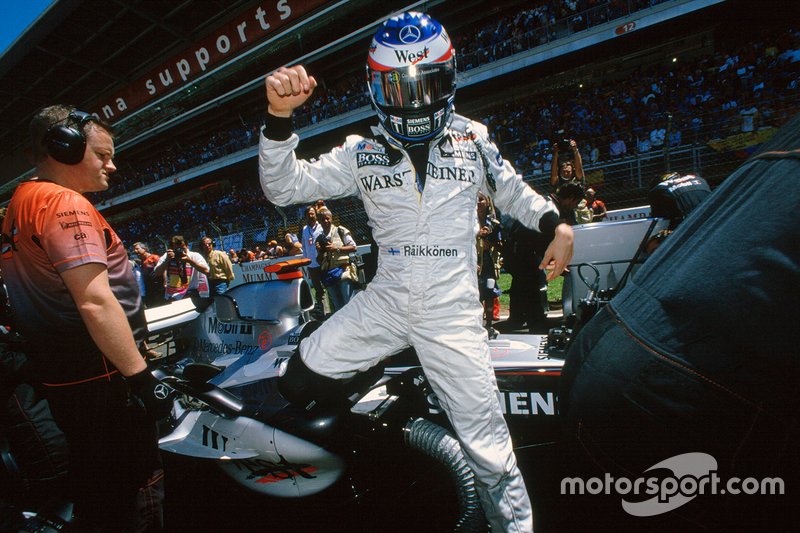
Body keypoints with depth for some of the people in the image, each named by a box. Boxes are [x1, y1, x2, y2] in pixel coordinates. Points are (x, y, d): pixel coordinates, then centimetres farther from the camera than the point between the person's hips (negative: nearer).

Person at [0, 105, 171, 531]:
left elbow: (43, 293, 20)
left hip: (59, 379, 10)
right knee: (135, 488, 3)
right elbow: (96, 303, -26)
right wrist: (142, 378, -22)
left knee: (92, 485, 24)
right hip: (102, 382, -10)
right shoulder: (65, 203, -16)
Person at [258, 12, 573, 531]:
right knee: (298, 383, 2)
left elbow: (513, 190, 20)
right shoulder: (361, 153, 5)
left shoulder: (473, 138, 7)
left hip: (453, 311, -1)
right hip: (384, 302, 2)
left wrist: (556, 224, 4)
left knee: (486, 441, 3)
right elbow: (284, 186, -1)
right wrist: (279, 117, -15)